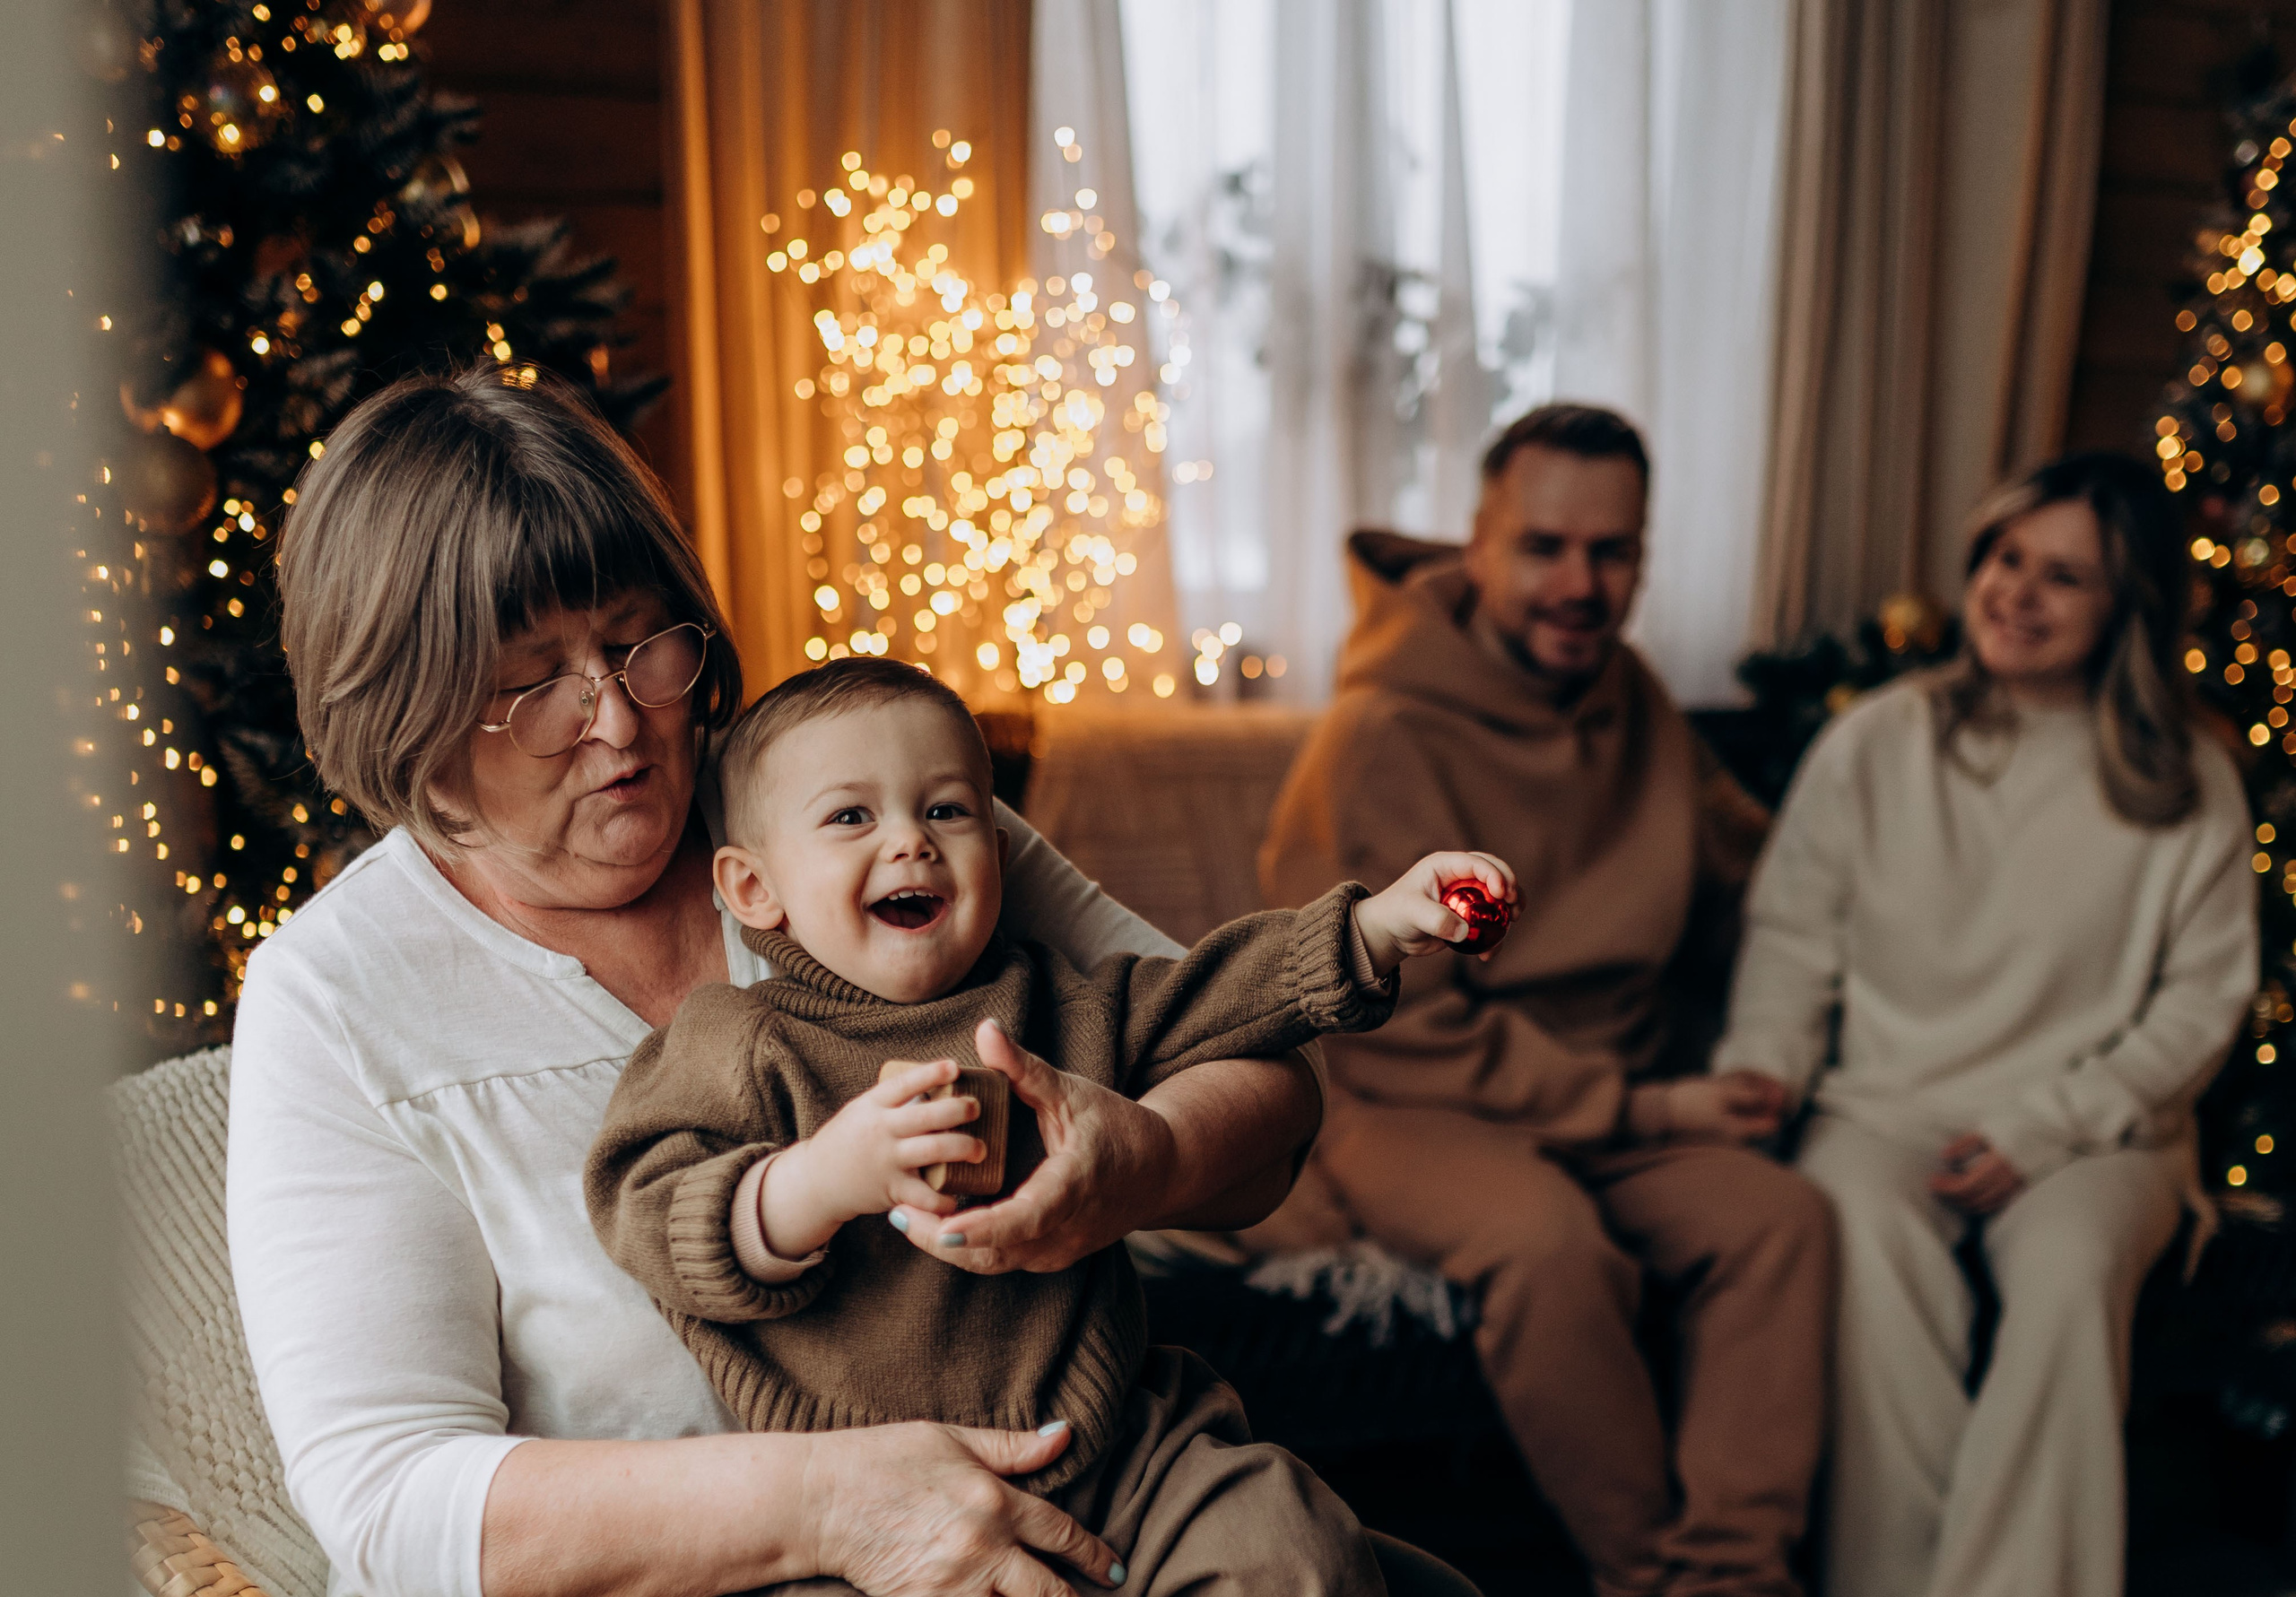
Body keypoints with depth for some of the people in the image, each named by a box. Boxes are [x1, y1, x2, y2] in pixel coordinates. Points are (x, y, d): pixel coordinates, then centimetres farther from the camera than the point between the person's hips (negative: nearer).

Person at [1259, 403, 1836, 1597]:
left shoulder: (1631, 700, 9)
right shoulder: (1385, 738, -14)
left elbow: (1738, 860, 26)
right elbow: (1399, 1032, -15)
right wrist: (1638, 1107, -14)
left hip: (1623, 1101, 6)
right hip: (1410, 1106, -6)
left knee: (1785, 1213, -21)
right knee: (1549, 1237, -35)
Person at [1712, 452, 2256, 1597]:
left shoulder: (2191, 789, 7)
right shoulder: (1874, 747, 9)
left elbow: (2203, 1000, 4)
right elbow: (1792, 935, 8)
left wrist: (2044, 1127, -8)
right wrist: (1758, 1075, -12)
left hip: (2089, 1129, 0)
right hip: (1886, 1105, 1)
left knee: (2069, 1268, -34)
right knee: (1865, 1248, -34)